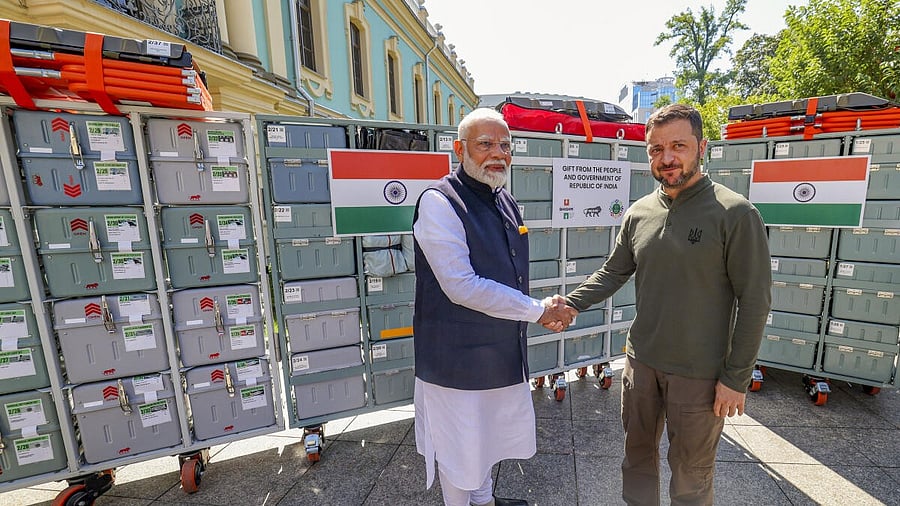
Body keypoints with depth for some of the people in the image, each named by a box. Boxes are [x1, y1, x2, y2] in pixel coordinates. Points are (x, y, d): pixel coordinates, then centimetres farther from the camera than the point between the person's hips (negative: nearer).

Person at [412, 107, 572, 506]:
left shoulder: (506, 202, 5)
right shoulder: (438, 202, -20)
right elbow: (462, 287, -26)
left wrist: (545, 310, 3)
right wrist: (537, 310, -17)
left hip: (503, 350, 8)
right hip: (457, 355, -7)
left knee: (489, 435, 27)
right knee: (460, 448, 15)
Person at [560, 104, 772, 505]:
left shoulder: (735, 213, -13)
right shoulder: (639, 213, 0)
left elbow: (754, 301, -11)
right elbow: (612, 273, 5)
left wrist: (736, 377, -11)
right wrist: (571, 303, -10)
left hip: (699, 373, -4)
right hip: (641, 362, 4)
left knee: (691, 471, 17)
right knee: (638, 452, 23)